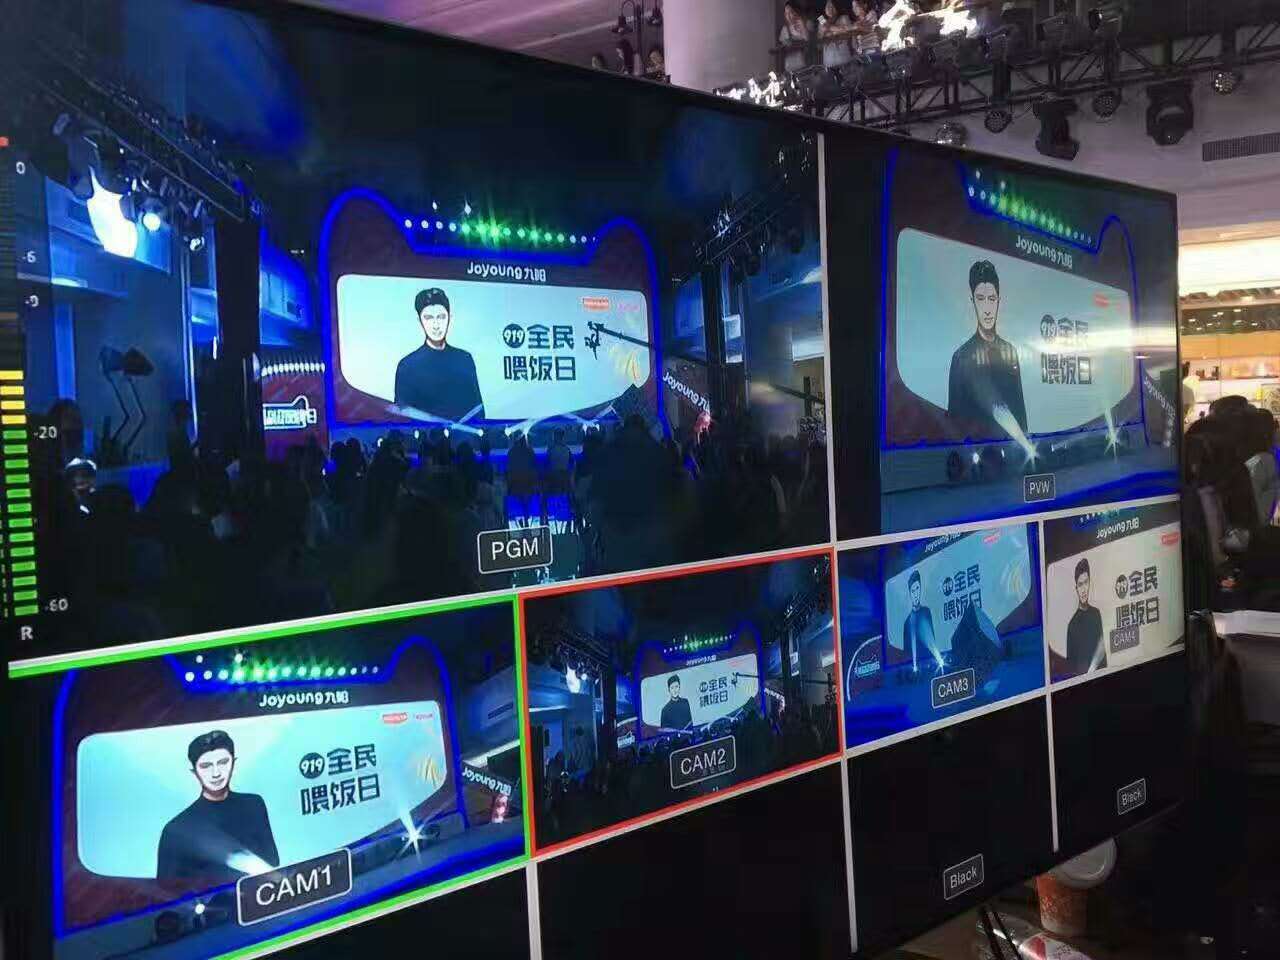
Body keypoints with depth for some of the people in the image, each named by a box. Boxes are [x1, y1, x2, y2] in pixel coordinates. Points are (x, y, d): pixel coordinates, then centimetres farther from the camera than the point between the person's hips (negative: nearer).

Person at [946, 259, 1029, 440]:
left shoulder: (1011, 351, 9)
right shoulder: (962, 356, -6)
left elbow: (1020, 406, 15)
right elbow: (954, 416, -4)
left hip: (1012, 442, 4)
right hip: (976, 443, -4)